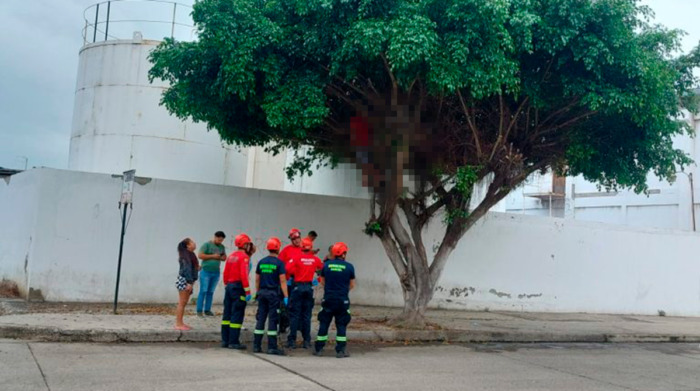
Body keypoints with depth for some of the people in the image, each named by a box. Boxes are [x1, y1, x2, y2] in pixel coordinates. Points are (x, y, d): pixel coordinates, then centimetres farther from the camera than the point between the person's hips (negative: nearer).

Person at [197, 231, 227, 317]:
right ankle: (199, 310, 0)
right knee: (203, 291, -5)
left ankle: (207, 310, 11)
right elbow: (200, 255, -12)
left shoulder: (222, 247, 12)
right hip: (206, 272, -5)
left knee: (210, 292, 7)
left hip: (216, 272, 5)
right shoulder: (207, 245, -5)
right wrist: (212, 256, -14)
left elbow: (224, 257, 18)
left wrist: (219, 257, -5)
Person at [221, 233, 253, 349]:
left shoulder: (231, 256, 13)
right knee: (237, 315, -5)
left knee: (227, 313, 11)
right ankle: (234, 342, -5)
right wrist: (248, 291, -18)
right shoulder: (244, 257, -11)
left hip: (229, 286, 8)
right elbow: (244, 275, -20)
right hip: (238, 287, -8)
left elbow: (225, 273, 16)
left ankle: (225, 340, 16)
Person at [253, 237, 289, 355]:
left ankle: (256, 345, 12)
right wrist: (285, 297, -11)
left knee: (260, 319, 10)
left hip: (262, 292, 5)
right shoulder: (279, 263, -8)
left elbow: (257, 279, 11)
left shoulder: (261, 262, 8)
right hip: (274, 293, -5)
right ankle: (272, 347, -1)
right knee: (272, 320, -2)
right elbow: (282, 281, -12)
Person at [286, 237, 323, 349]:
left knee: (295, 314, 3)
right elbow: (323, 269, 10)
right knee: (306, 315, 10)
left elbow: (288, 269, -17)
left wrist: (287, 279, 0)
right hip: (309, 287, 3)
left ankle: (292, 340, 2)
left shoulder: (296, 258, -9)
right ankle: (307, 341, 12)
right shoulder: (316, 259, 1)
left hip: (298, 287, -3)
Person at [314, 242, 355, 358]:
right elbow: (352, 285, 4)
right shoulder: (349, 267, -6)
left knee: (324, 323, 10)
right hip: (342, 300, -2)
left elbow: (322, 282, 11)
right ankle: (340, 351, 6)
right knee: (341, 325, 7)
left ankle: (318, 349, 16)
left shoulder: (326, 265, -1)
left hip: (328, 299, 2)